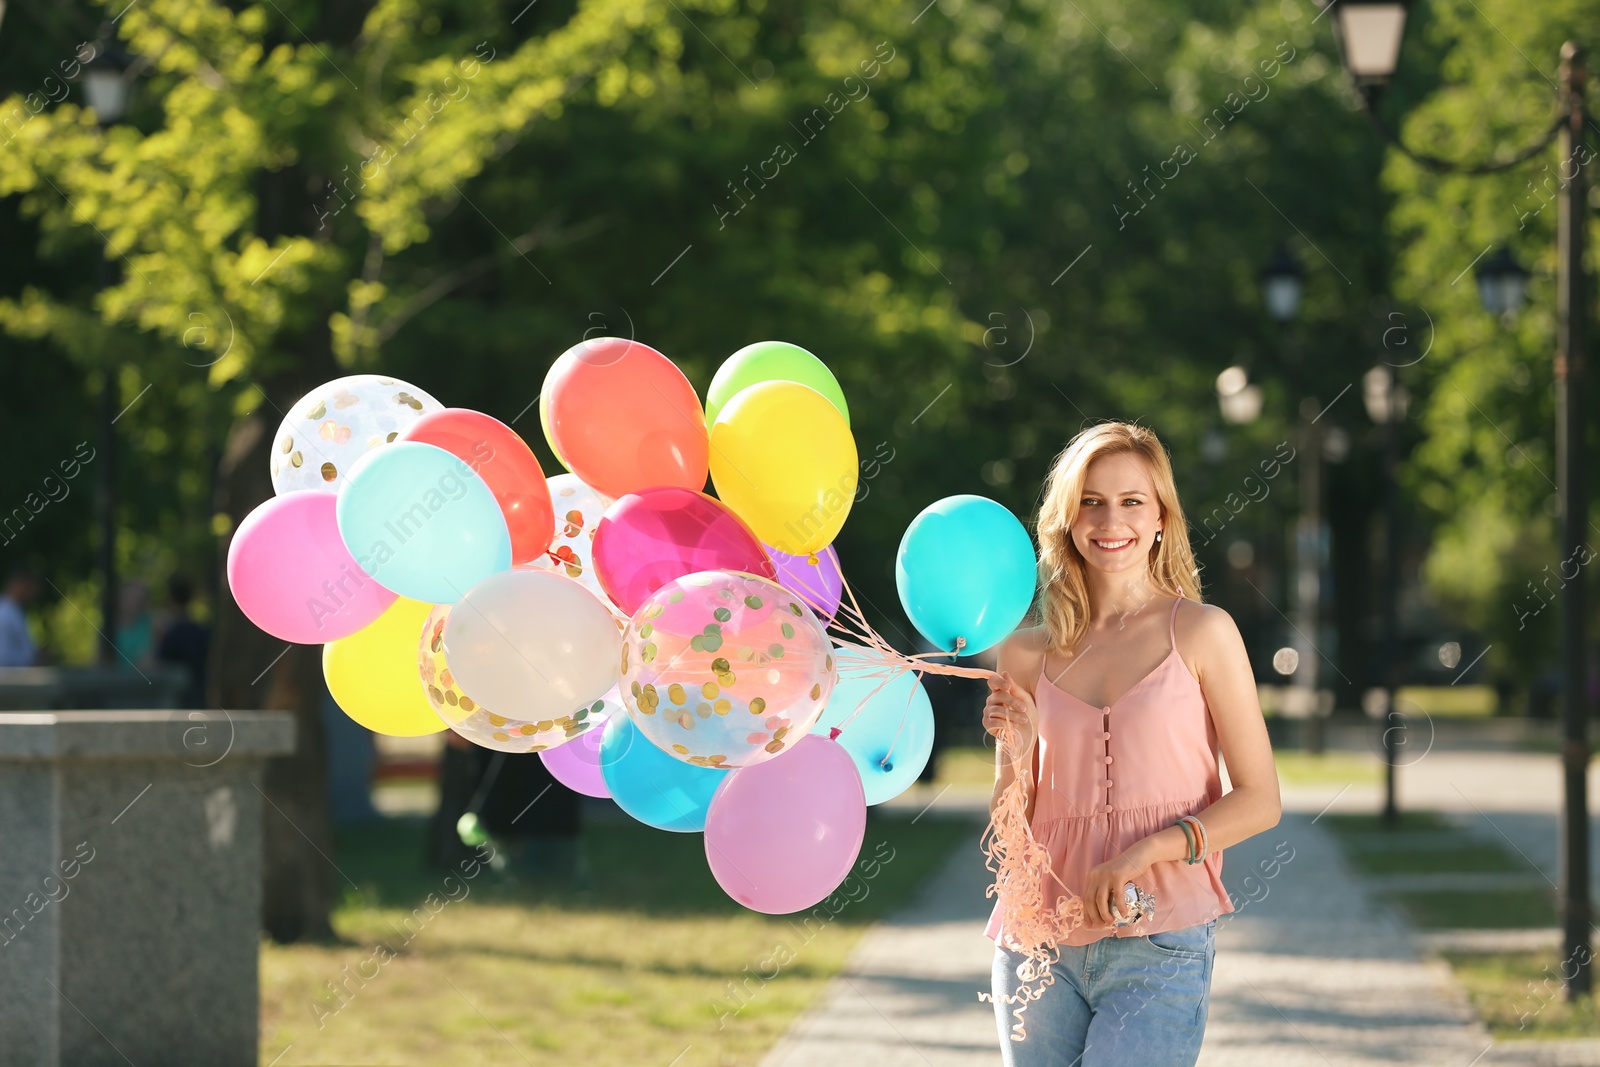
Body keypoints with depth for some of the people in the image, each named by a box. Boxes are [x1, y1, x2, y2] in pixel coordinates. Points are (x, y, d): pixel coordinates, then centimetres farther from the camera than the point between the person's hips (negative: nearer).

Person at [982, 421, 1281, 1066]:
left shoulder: (1200, 632, 0)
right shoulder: (1027, 654, 8)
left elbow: (1260, 801, -1)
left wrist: (1146, 850, -13)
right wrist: (1015, 752, -7)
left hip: (1159, 946, -3)